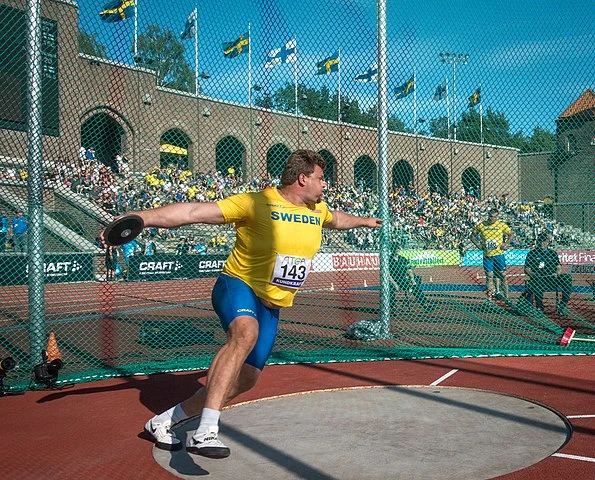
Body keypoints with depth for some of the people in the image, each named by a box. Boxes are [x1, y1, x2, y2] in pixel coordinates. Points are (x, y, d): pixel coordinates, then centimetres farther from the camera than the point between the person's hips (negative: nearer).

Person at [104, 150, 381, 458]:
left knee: (246, 379, 4)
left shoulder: (317, 210, 5)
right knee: (245, 332, -40)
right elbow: (195, 212, -26)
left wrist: (363, 221, 49)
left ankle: (163, 422, 21)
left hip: (271, 306, 7)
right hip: (238, 286, -7)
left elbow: (335, 219, 31)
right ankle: (206, 432, -39)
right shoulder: (256, 203, -18)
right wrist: (139, 218, -35)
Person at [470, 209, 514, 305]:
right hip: (487, 255, 1)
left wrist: (506, 244, -4)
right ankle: (490, 297, 10)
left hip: (499, 254, -1)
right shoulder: (481, 225, 2)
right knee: (489, 276, 4)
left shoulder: (501, 225, -1)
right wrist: (478, 245, 1)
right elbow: (473, 235, 13)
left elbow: (511, 234, 8)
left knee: (503, 275, 1)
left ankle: (507, 298, 7)